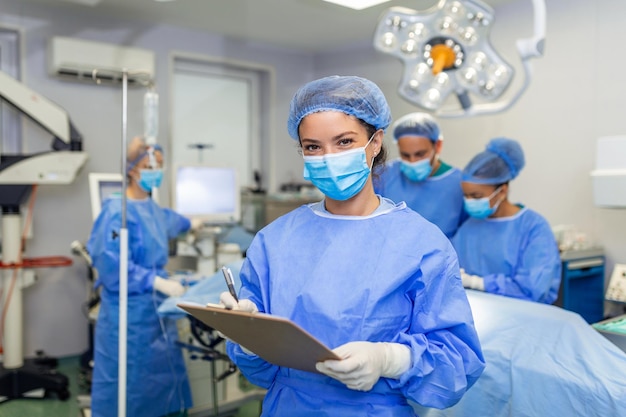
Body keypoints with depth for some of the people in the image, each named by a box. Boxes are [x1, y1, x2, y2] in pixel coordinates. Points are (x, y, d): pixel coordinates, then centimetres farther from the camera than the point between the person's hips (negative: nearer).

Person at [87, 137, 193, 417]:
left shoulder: (151, 208, 7)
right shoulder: (118, 212, -18)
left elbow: (167, 221, 32)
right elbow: (114, 266, -24)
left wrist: (189, 224, 50)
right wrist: (157, 282, -26)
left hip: (155, 307, 8)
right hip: (129, 312, -8)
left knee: (160, 376, 13)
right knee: (127, 381, 1)